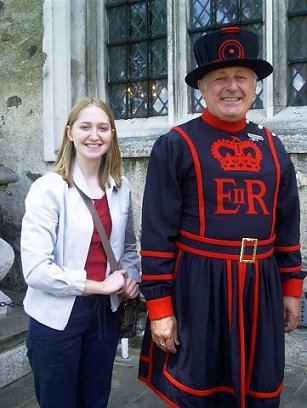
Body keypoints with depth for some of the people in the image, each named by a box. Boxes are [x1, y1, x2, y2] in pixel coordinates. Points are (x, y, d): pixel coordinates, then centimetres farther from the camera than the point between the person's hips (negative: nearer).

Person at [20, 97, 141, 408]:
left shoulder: (120, 187, 2)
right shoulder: (48, 189, -14)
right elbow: (35, 269, -20)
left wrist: (131, 277, -4)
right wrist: (99, 285, -16)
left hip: (106, 312, 4)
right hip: (58, 317, -4)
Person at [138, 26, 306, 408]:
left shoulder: (272, 147, 8)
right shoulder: (174, 146, -7)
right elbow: (157, 234, -9)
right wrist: (159, 306, -10)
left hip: (261, 289, 5)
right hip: (197, 289, -4)